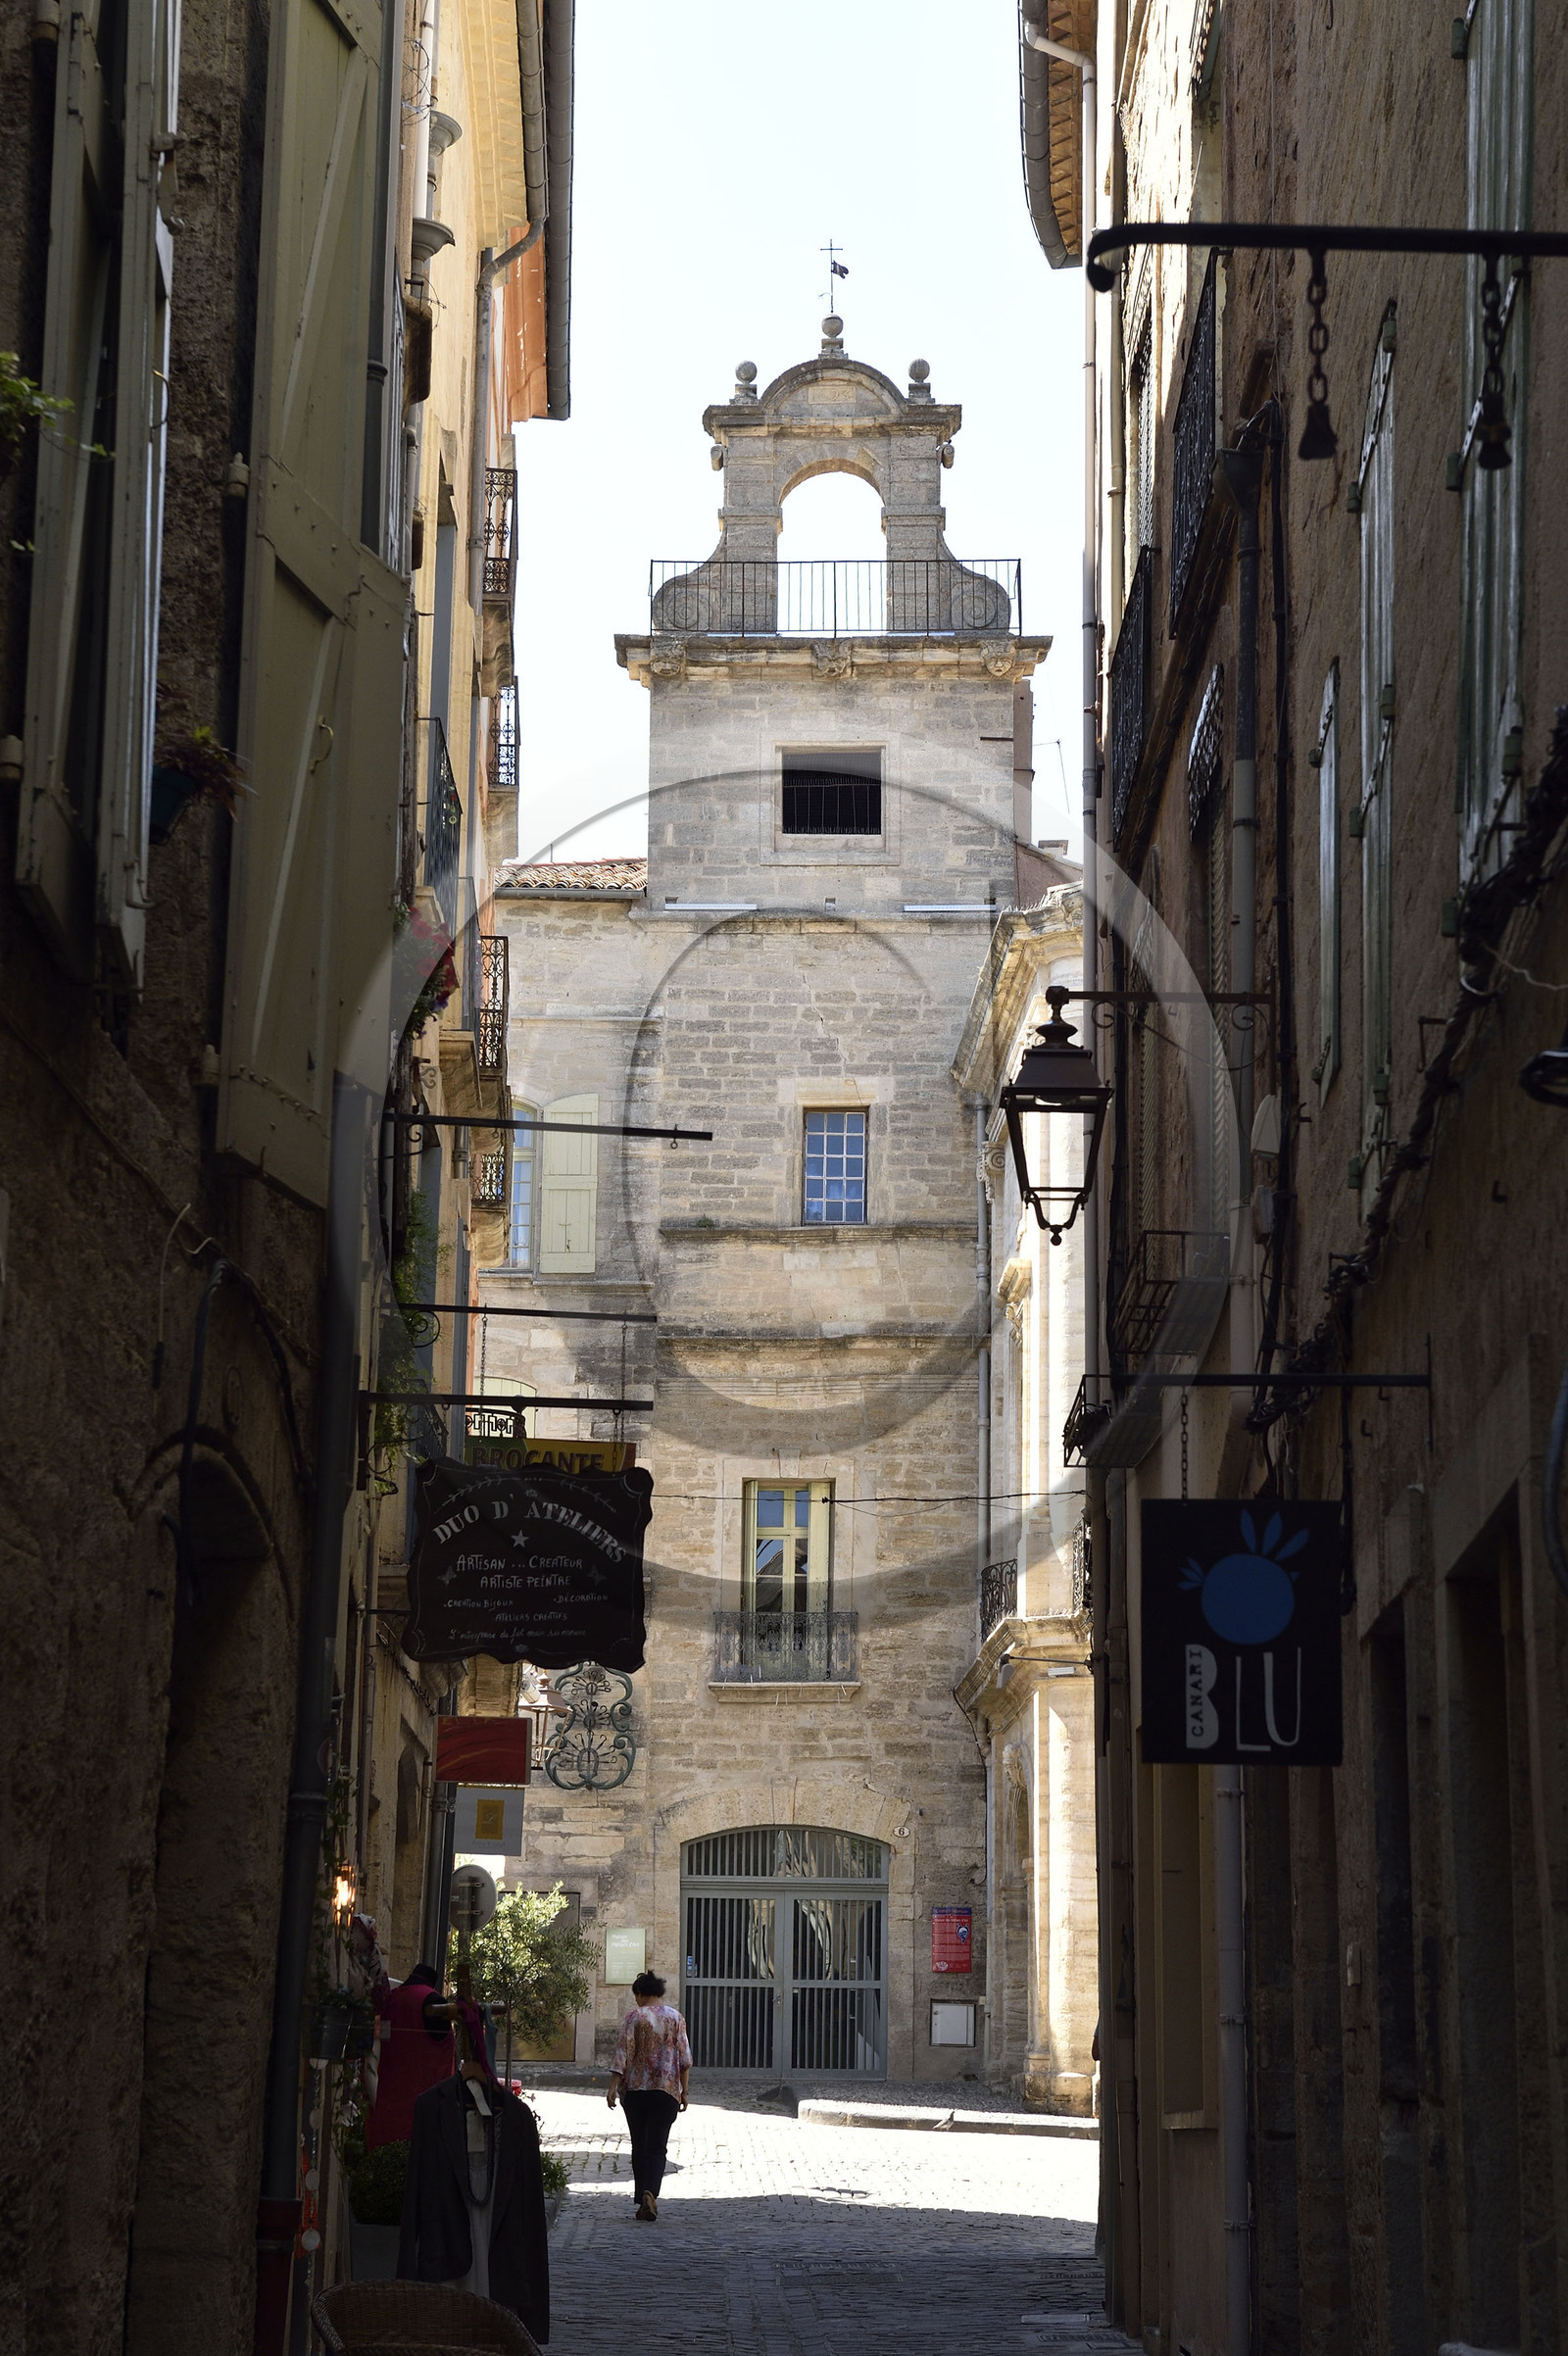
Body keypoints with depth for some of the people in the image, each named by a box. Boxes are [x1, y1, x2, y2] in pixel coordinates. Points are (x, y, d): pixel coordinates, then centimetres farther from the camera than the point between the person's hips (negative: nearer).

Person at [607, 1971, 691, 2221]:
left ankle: (642, 2202, 11)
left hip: (635, 2089, -1)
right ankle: (650, 2194, -23)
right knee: (657, 2147, 0)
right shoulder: (675, 2017, 4)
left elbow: (623, 2053, -9)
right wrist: (684, 2091, 7)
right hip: (667, 2089, 1)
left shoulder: (634, 2016, -2)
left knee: (639, 2146, 10)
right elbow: (685, 2058, 2)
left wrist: (613, 2087, -8)